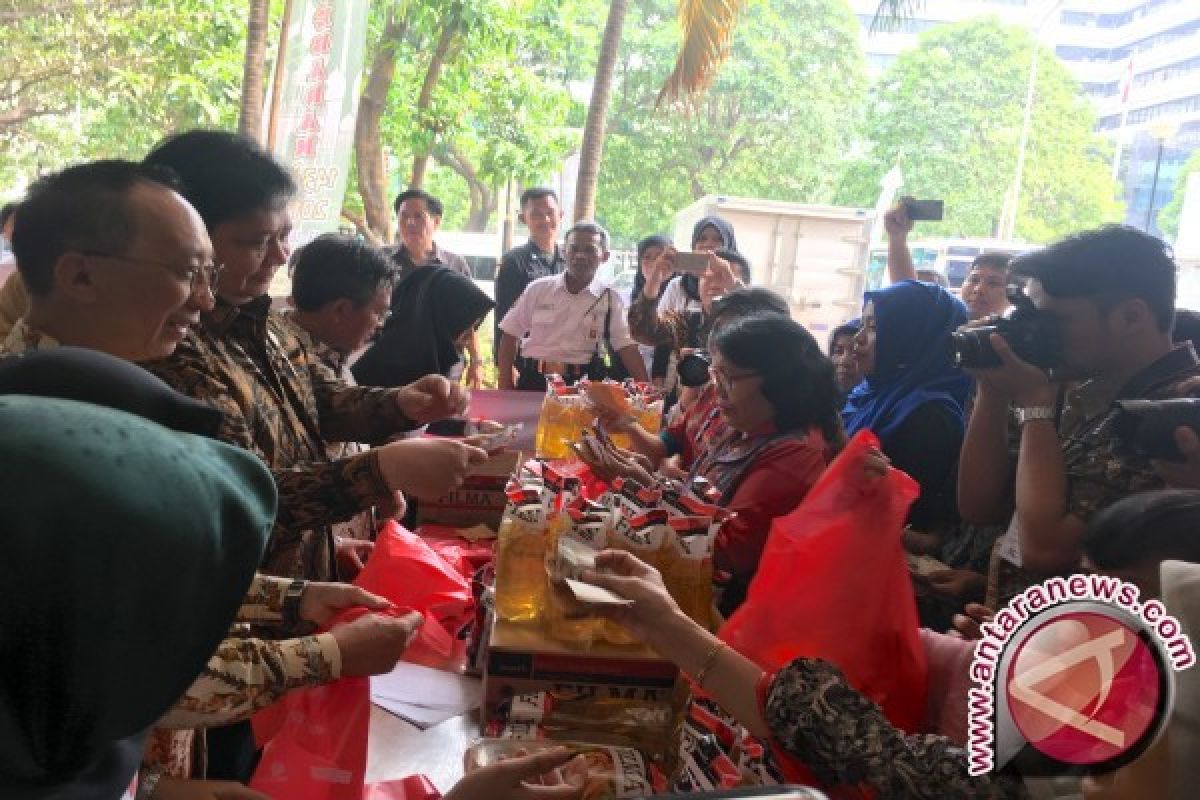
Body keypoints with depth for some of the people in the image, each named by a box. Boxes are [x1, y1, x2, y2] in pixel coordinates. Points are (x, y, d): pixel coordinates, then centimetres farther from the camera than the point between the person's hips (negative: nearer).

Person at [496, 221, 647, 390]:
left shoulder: (610, 300, 4)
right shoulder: (539, 289, 6)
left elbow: (626, 347, -1)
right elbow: (510, 334, 10)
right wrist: (505, 386, 3)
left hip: (583, 384, 0)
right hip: (534, 382, 0)